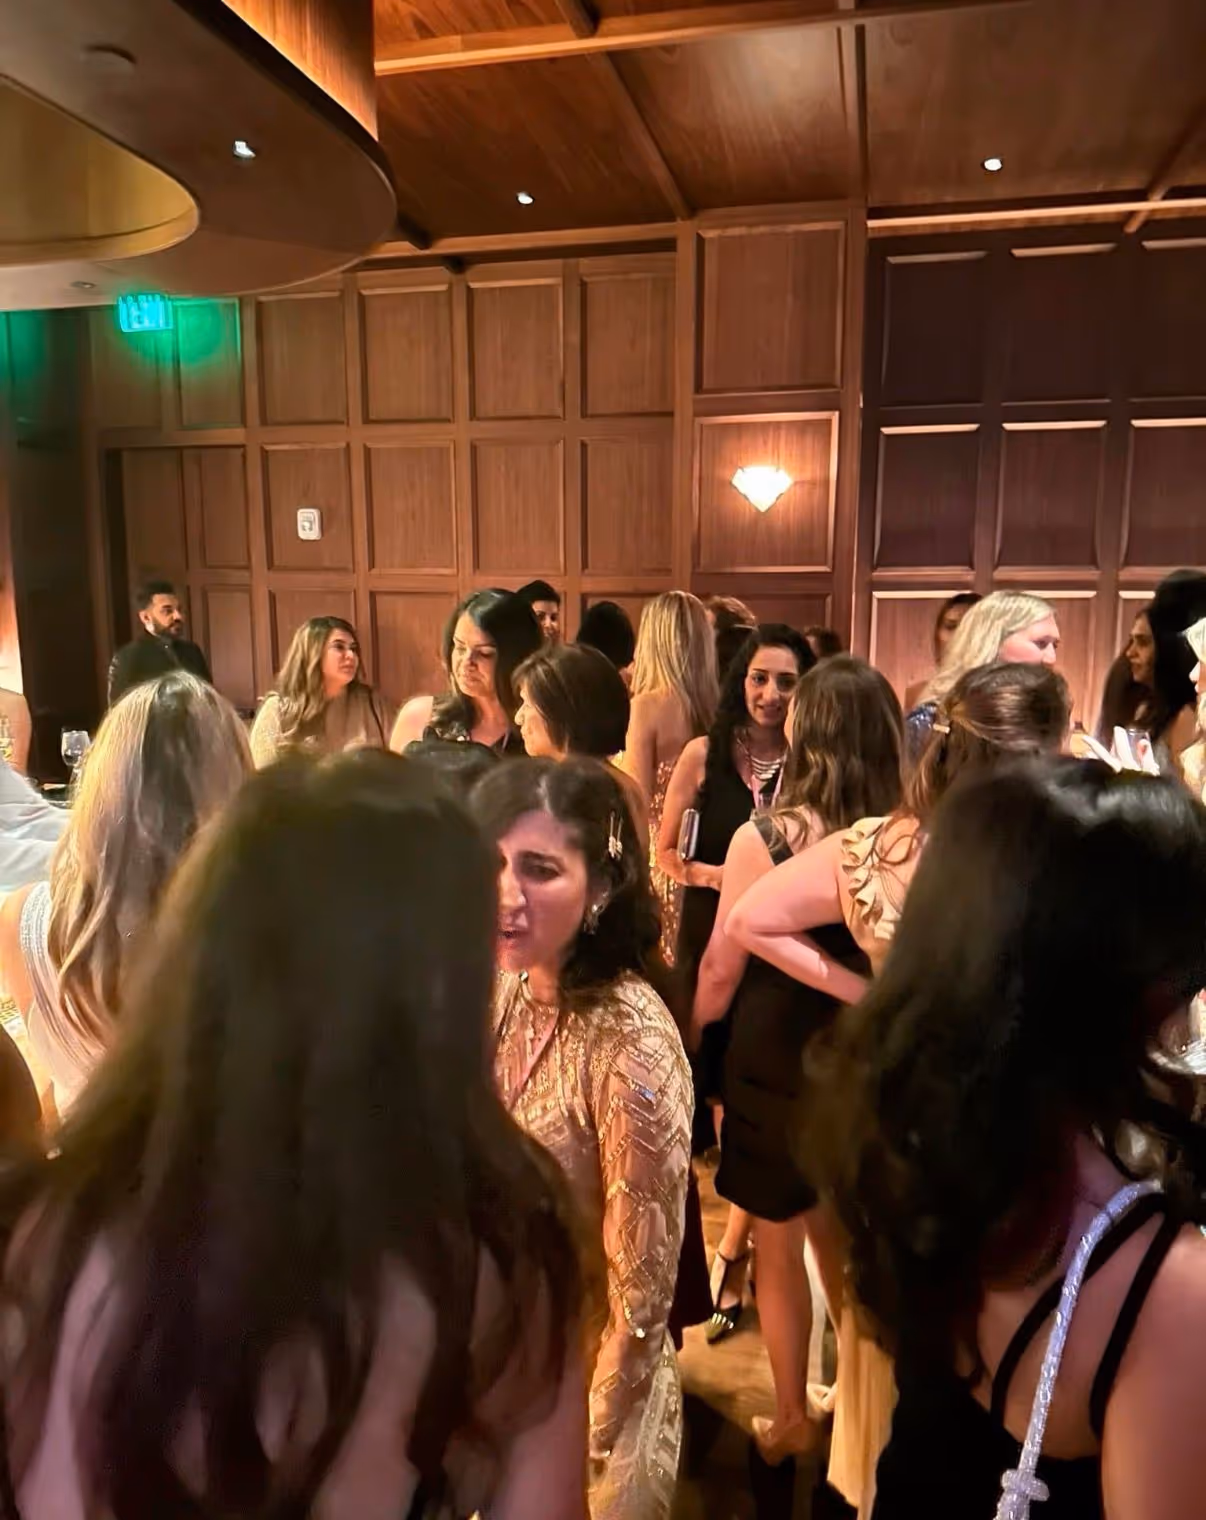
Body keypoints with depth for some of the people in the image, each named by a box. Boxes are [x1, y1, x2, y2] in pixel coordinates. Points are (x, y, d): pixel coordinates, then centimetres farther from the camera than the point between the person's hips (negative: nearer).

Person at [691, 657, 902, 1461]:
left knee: (779, 1246, 18)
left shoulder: (763, 838, -21)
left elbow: (720, 977, -11)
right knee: (844, 1240, 26)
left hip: (777, 1062, -4)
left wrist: (685, 1033, 7)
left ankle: (793, 1420, 35)